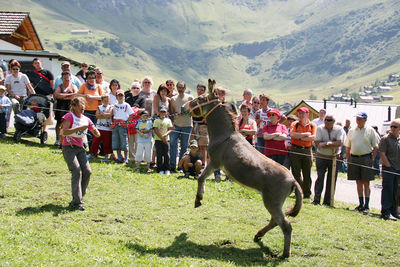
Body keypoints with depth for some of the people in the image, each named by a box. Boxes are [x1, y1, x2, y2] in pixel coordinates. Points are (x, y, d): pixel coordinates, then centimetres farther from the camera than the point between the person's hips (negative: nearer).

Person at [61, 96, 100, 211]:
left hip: (80, 148, 6)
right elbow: (64, 132, -20)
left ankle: (78, 197, 9)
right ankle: (76, 202, -16)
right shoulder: (69, 116, -5)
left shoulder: (86, 119, 12)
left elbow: (97, 135, 13)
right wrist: (79, 128, -25)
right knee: (77, 172, -17)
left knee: (87, 172, -7)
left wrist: (95, 131, -11)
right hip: (69, 147, -6)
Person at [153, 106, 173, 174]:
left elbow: (170, 129, 3)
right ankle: (160, 170, 4)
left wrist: (165, 135, -15)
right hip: (158, 140, -1)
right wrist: (161, 138, -12)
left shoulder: (168, 120, 10)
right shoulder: (156, 120, 4)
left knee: (166, 155, -3)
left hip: (166, 140, 1)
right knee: (159, 155, -3)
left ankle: (167, 169, 5)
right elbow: (155, 130, -3)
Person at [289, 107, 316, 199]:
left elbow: (313, 137, -8)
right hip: (295, 150, 0)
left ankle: (307, 194, 11)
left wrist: (300, 137, -9)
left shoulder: (312, 125, 6)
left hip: (307, 150, 0)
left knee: (307, 174, 4)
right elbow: (292, 135, -11)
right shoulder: (295, 124, 7)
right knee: (296, 173, -2)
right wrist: (306, 134, -12)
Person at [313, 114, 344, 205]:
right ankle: (316, 200, -5)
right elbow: (318, 143, -11)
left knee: (332, 180, 3)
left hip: (335, 158, 1)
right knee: (320, 178, -7)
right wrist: (333, 144, -15)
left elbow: (340, 143, -16)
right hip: (321, 157, -1)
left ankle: (327, 201, 10)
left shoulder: (339, 129, -2)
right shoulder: (320, 128, -1)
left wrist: (325, 143, -20)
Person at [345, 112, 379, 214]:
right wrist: (348, 159, 9)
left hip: (366, 158, -4)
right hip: (354, 158, 4)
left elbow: (375, 147, 0)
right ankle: (361, 204, 17)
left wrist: (372, 159, -7)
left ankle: (366, 205, 0)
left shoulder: (370, 131, 0)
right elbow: (348, 147, 16)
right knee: (358, 182, 9)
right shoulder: (351, 131, 11)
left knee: (366, 183, -3)